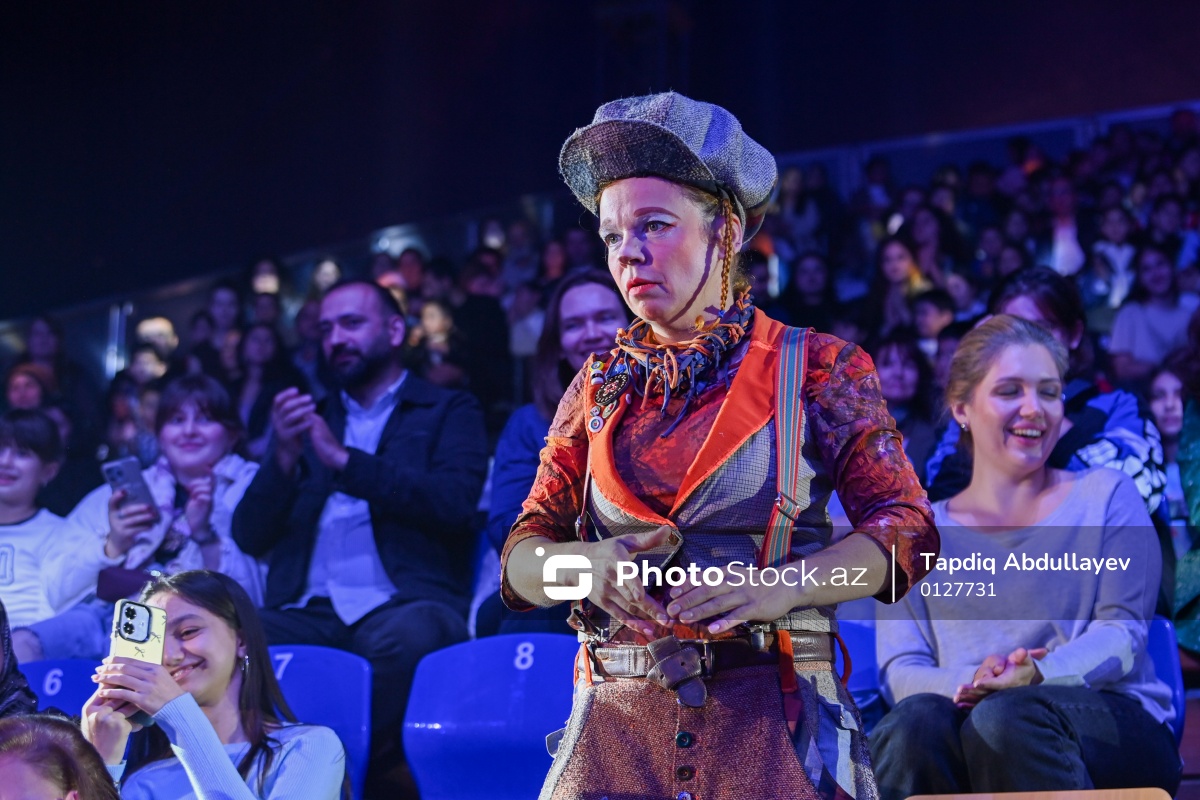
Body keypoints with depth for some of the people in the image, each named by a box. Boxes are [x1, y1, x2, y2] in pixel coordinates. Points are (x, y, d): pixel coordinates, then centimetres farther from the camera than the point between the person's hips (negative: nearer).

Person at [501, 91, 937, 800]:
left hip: (771, 721, -2)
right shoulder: (602, 386, 13)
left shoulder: (816, 368, 2)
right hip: (617, 719, 3)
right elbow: (522, 559, 10)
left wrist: (781, 585, -21)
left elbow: (908, 530, -4)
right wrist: (587, 563, -14)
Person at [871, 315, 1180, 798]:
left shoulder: (1107, 498, 14)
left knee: (1008, 716, -36)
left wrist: (1038, 675, -21)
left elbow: (1122, 632, 1)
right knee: (915, 720, -35)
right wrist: (969, 684, -21)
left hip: (1117, 730, -1)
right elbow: (900, 668, 4)